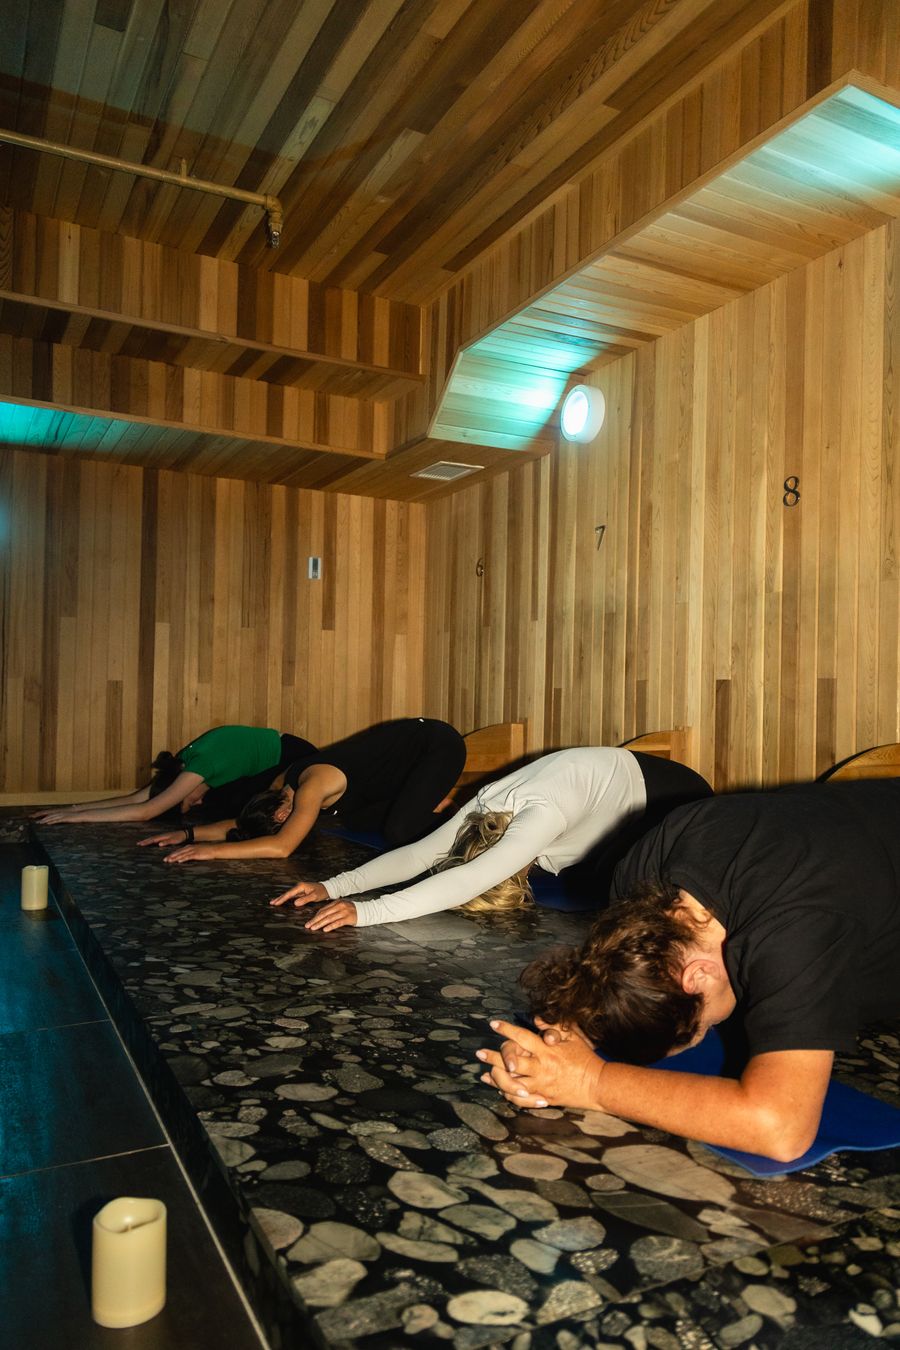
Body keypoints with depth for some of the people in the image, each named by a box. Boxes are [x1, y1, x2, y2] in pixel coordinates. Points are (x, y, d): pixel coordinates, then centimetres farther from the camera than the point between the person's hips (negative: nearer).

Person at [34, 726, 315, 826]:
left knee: (223, 803, -16)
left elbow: (146, 811, -30)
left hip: (295, 757, -8)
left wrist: (81, 816, -28)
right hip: (277, 758, 9)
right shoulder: (187, 761, -3)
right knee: (217, 801, -3)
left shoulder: (202, 762, -27)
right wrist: (72, 808, -7)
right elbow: (138, 797, -3)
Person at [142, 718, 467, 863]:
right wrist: (190, 834, -6)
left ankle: (435, 807, 6)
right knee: (352, 820, 4)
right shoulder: (283, 783, -4)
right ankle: (425, 800, 19)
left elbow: (282, 846, -39)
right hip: (406, 742, 8)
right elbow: (246, 821, 6)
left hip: (439, 744, -8)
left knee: (397, 832, -22)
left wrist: (213, 849, -36)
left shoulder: (313, 785, -29)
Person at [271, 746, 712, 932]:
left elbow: (467, 882, -49)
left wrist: (369, 912, -52)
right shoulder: (484, 806, -17)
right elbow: (420, 853, -18)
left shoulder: (539, 816, -40)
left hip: (667, 793, -7)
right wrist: (335, 886, -30)